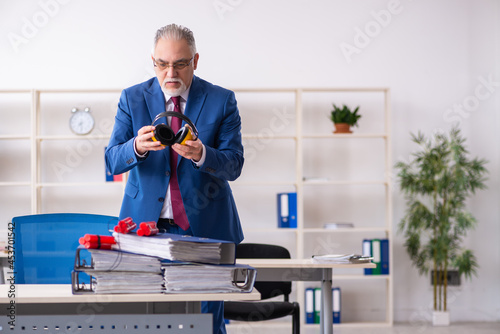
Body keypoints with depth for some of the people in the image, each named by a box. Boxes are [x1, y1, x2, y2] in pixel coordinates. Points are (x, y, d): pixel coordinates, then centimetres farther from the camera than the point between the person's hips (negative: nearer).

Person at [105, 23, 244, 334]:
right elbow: (112, 162, -4)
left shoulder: (221, 100, 1)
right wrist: (137, 147, -26)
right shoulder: (133, 98, 4)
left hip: (204, 227, -1)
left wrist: (201, 155, -27)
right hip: (146, 224, 1)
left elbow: (234, 165, -6)